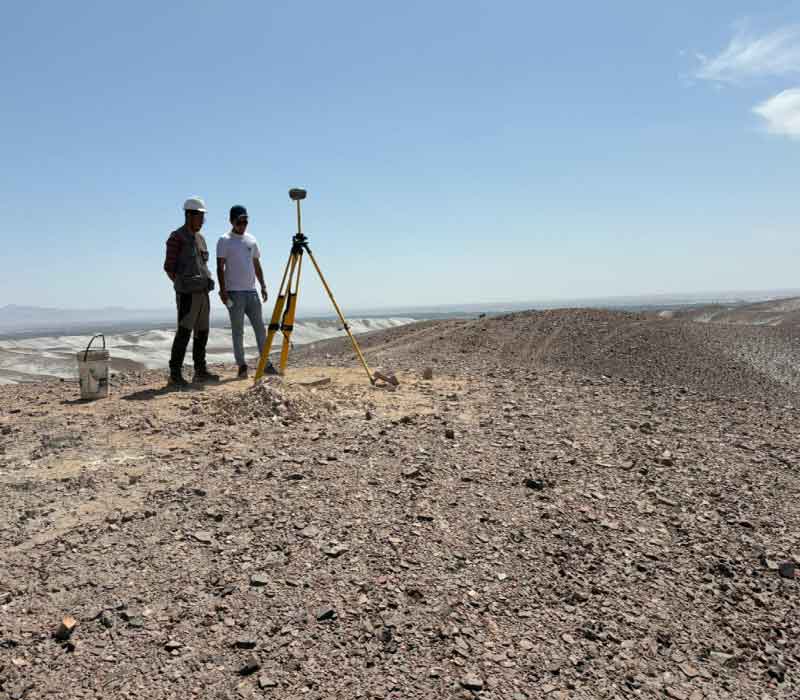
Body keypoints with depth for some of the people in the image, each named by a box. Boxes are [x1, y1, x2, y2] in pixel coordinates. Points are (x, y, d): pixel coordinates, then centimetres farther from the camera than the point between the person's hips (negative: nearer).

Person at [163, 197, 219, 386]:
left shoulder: (200, 238, 17)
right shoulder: (177, 237, -6)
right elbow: (169, 267, -7)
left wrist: (207, 282, 10)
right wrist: (182, 285, -7)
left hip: (203, 292, 8)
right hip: (187, 294, -8)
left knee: (202, 332, 9)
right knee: (184, 332, -10)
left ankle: (200, 371, 16)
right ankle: (175, 373, -7)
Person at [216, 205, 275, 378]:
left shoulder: (251, 240, 14)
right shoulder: (224, 241, -2)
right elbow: (220, 268, -6)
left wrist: (263, 286, 12)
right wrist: (223, 290, -14)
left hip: (251, 291, 5)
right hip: (234, 292, -5)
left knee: (260, 328, 4)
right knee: (238, 330, 0)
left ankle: (266, 364, 8)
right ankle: (241, 366, 6)